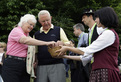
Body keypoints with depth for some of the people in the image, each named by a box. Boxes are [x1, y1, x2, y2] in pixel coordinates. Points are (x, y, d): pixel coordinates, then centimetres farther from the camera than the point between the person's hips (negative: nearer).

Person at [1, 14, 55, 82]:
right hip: (12, 65, -8)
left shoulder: (27, 34, 17)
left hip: (25, 65, 8)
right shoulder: (16, 31, -9)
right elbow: (25, 40, -28)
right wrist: (46, 43, -32)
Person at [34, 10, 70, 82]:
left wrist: (62, 43, -18)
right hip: (41, 67, 3)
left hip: (57, 65, -2)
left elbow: (69, 44, 5)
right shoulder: (36, 34, 17)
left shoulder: (58, 30, 10)